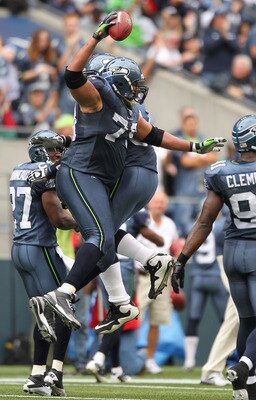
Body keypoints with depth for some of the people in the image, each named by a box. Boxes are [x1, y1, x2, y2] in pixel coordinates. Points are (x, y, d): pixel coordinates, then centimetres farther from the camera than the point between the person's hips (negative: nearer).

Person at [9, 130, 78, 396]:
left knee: (45, 312, 12)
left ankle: (37, 375, 8)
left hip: (19, 248, 9)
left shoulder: (18, 172, 12)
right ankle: (55, 371, -9)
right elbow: (58, 219, -14)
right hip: (40, 248, -9)